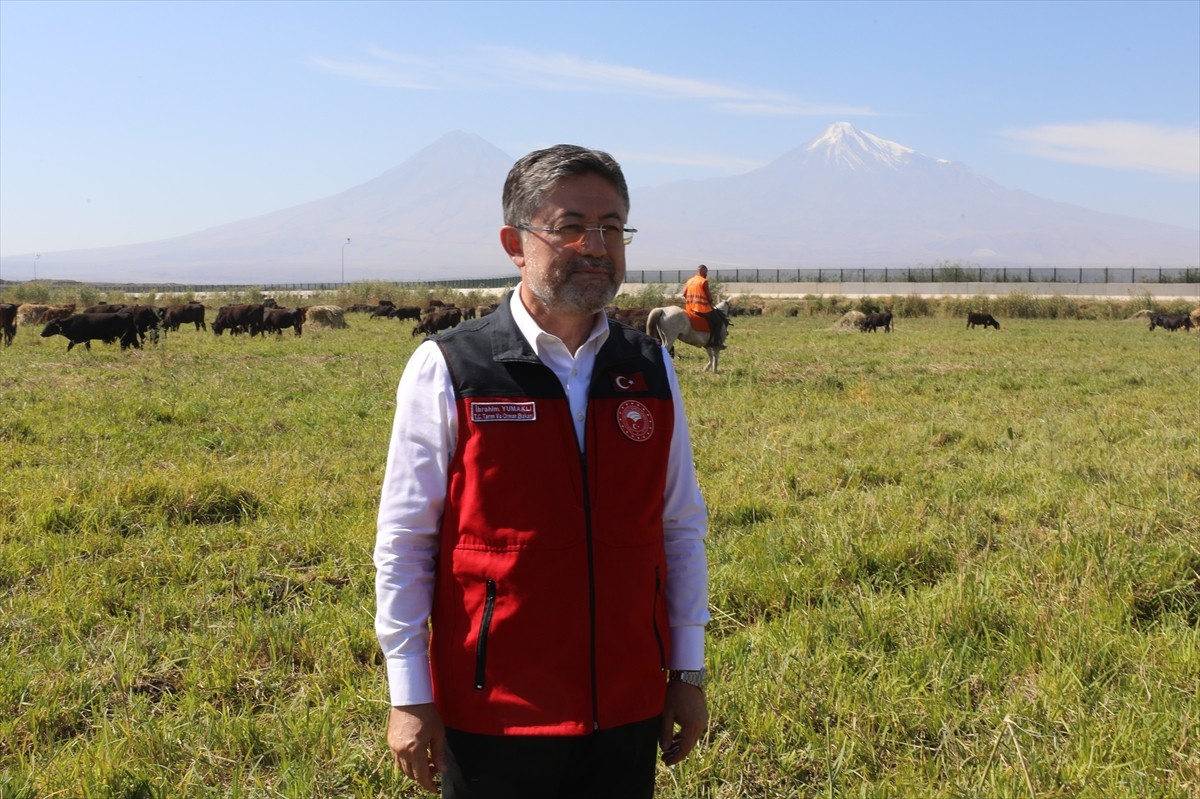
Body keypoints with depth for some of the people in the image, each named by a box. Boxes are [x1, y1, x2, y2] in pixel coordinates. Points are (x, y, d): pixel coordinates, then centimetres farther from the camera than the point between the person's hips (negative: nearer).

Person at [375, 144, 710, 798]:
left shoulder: (651, 370, 3)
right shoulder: (446, 370, -7)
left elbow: (681, 528, 8)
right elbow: (403, 543, -5)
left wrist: (687, 672, 8)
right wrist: (409, 697, -6)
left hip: (628, 709, 3)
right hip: (493, 714, -3)